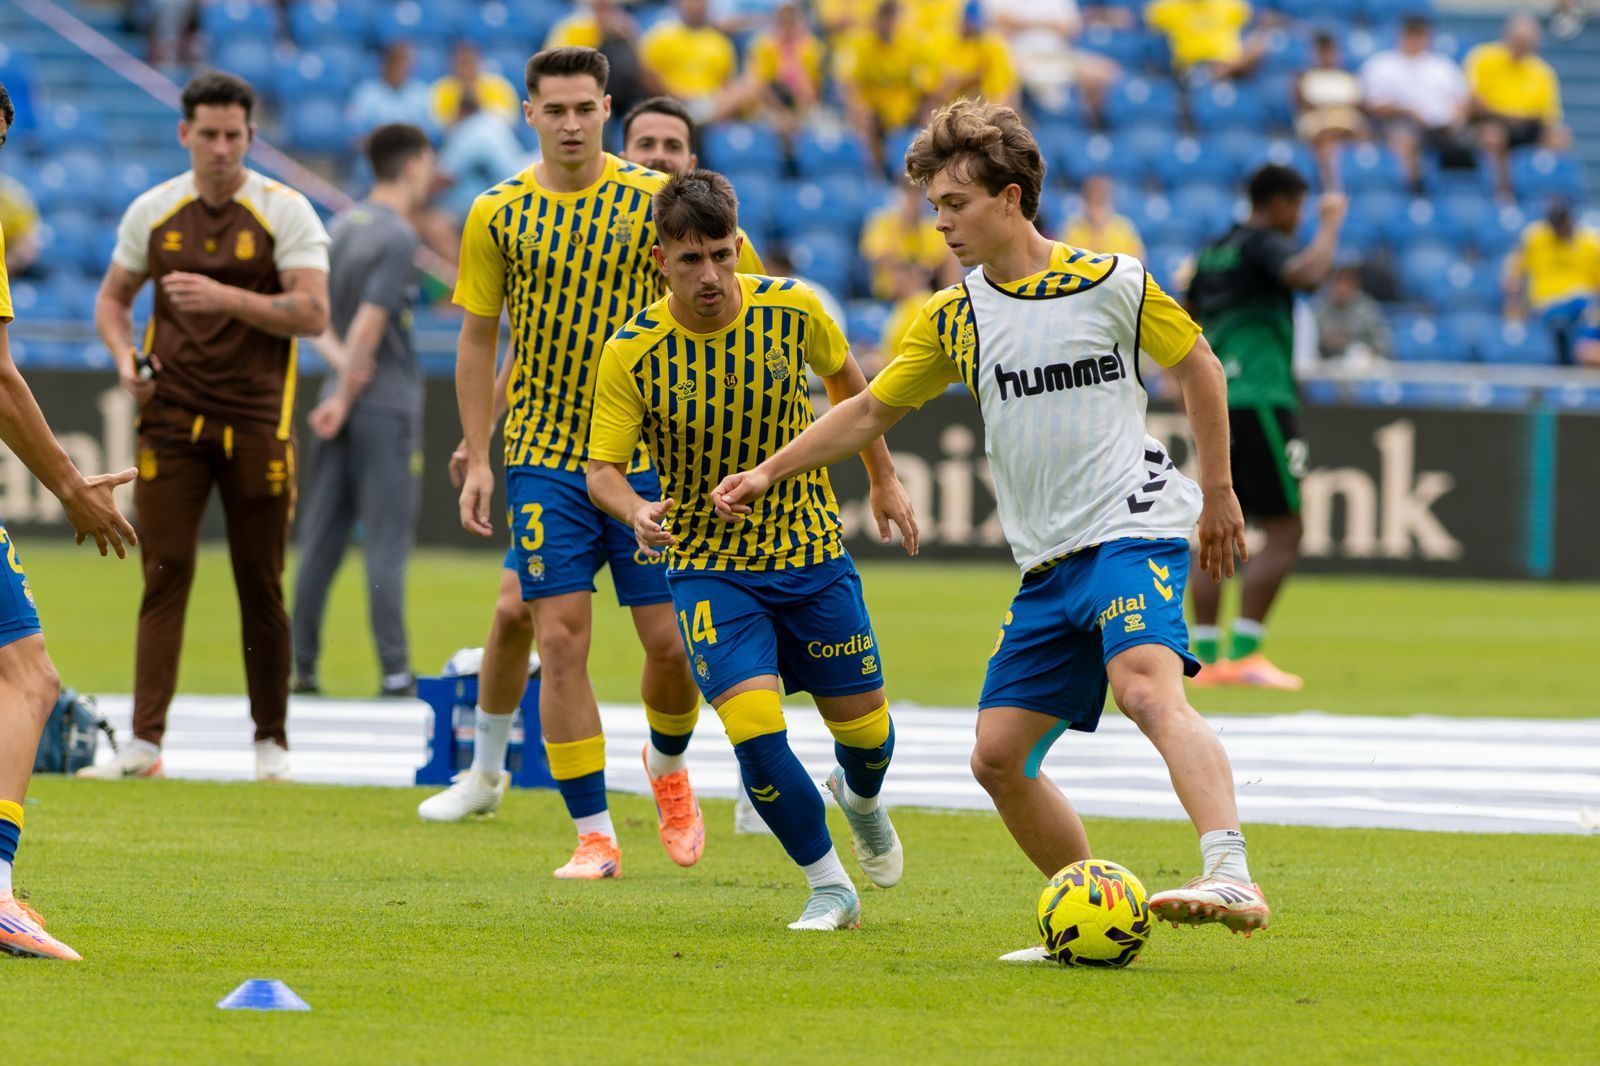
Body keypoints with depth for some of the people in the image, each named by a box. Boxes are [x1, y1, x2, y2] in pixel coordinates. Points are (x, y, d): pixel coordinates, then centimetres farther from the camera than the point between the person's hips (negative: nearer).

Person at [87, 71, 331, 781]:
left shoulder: (285, 212, -4)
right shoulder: (153, 211, 5)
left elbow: (313, 313, -13)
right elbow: (113, 298, 17)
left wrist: (228, 298, -24)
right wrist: (126, 358, -3)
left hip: (256, 422, -2)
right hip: (171, 418, 2)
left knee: (261, 584, 4)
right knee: (164, 575, -6)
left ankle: (271, 742, 15)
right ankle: (144, 743, -9)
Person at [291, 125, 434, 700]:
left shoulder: (342, 227, 11)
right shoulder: (397, 237, -13)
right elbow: (370, 322, -18)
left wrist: (340, 358, -4)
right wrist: (343, 401, -12)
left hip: (344, 401, 7)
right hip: (387, 404, -7)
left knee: (321, 539, 8)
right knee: (387, 540, -5)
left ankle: (302, 667, 10)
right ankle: (395, 670, -6)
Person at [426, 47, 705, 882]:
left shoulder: (653, 201, -1)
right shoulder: (498, 215, 2)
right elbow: (478, 341, 9)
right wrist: (477, 459, 4)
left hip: (647, 454, 0)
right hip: (544, 457, 0)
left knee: (672, 641, -2)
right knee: (561, 640, -8)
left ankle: (667, 765, 30)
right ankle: (593, 834, -2)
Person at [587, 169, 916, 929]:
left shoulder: (791, 310, -11)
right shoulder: (632, 353, -17)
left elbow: (845, 379, 10)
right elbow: (602, 468, -13)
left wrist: (883, 479, 17)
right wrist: (637, 511, -35)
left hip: (812, 552, 2)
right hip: (709, 565, -2)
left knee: (864, 728, 8)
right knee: (753, 726, -19)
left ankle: (860, 798, 47)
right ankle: (829, 888, 2)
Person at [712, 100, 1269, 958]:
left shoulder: (1113, 282, -2)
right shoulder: (954, 318, 10)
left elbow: (1197, 365, 12)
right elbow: (871, 410, 20)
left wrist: (1217, 493, 16)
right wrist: (770, 473, 14)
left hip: (1132, 531, -7)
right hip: (1048, 566, 7)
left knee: (1147, 689, -32)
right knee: (998, 756, 0)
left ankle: (1232, 880, -46)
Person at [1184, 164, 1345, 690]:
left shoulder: (1213, 251, 18)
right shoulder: (1263, 245, -7)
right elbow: (1308, 273, -28)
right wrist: (1330, 223, -13)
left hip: (1215, 404, 8)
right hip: (1259, 403, -8)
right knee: (1284, 534, -6)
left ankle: (1204, 656, 4)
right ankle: (1244, 652, -13)